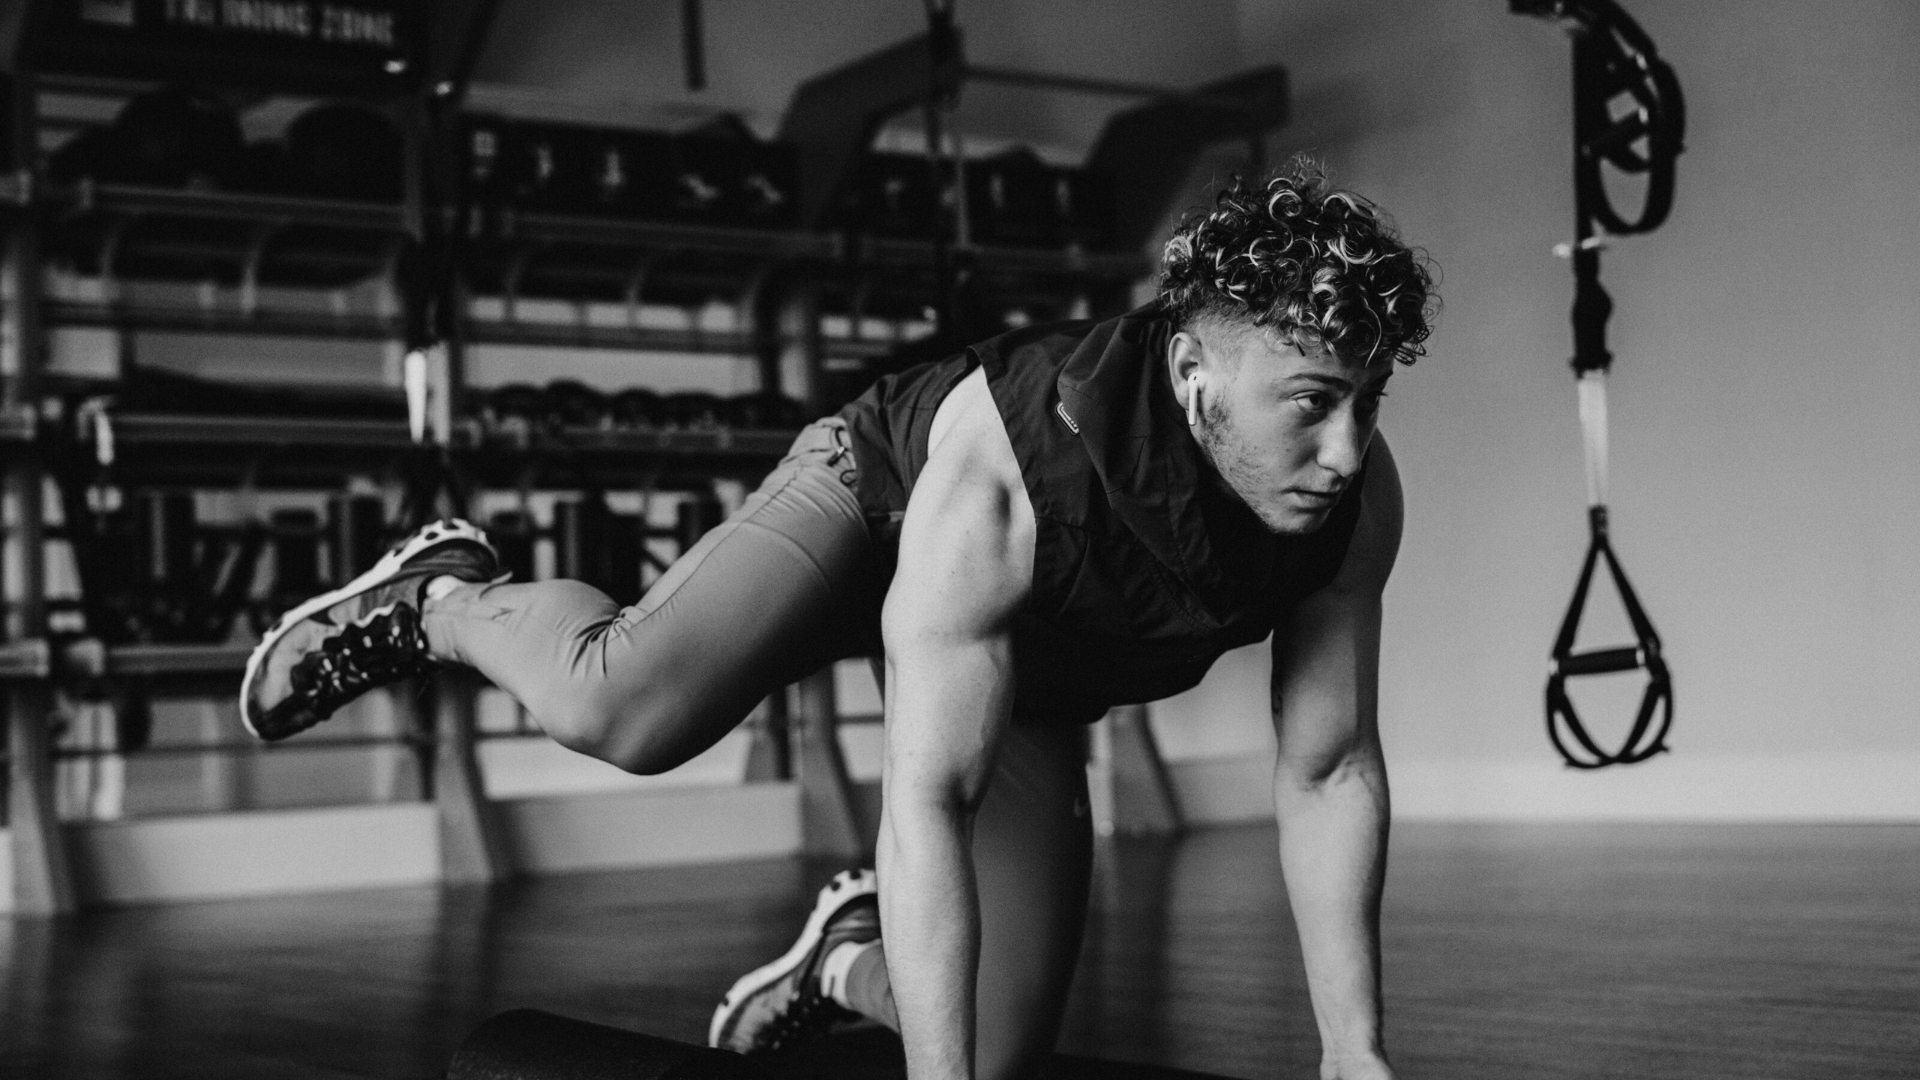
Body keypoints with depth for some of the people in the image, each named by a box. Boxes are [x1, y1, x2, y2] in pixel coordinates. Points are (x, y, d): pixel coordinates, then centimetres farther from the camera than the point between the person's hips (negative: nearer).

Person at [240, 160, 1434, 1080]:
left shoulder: (1357, 496, -28)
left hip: (1034, 674, 4)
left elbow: (1329, 771, -18)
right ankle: (440, 600, 3)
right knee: (624, 708, -33)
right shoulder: (1003, 466, -42)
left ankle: (850, 953, 31)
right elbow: (925, 796, -43)